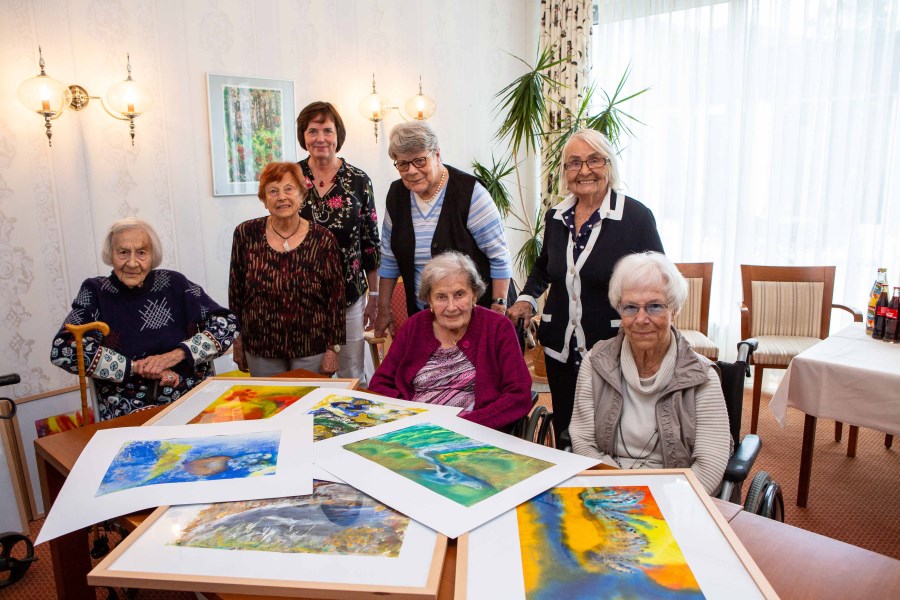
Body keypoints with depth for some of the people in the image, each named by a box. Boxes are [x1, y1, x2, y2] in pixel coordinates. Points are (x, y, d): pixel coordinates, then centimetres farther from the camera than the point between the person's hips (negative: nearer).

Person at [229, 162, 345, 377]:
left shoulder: (322, 239, -8)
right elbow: (236, 292, 4)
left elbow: (336, 298, -5)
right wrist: (238, 343, 7)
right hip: (260, 351, 2)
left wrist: (333, 349, -6)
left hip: (312, 350, -1)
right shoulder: (246, 234, -3)